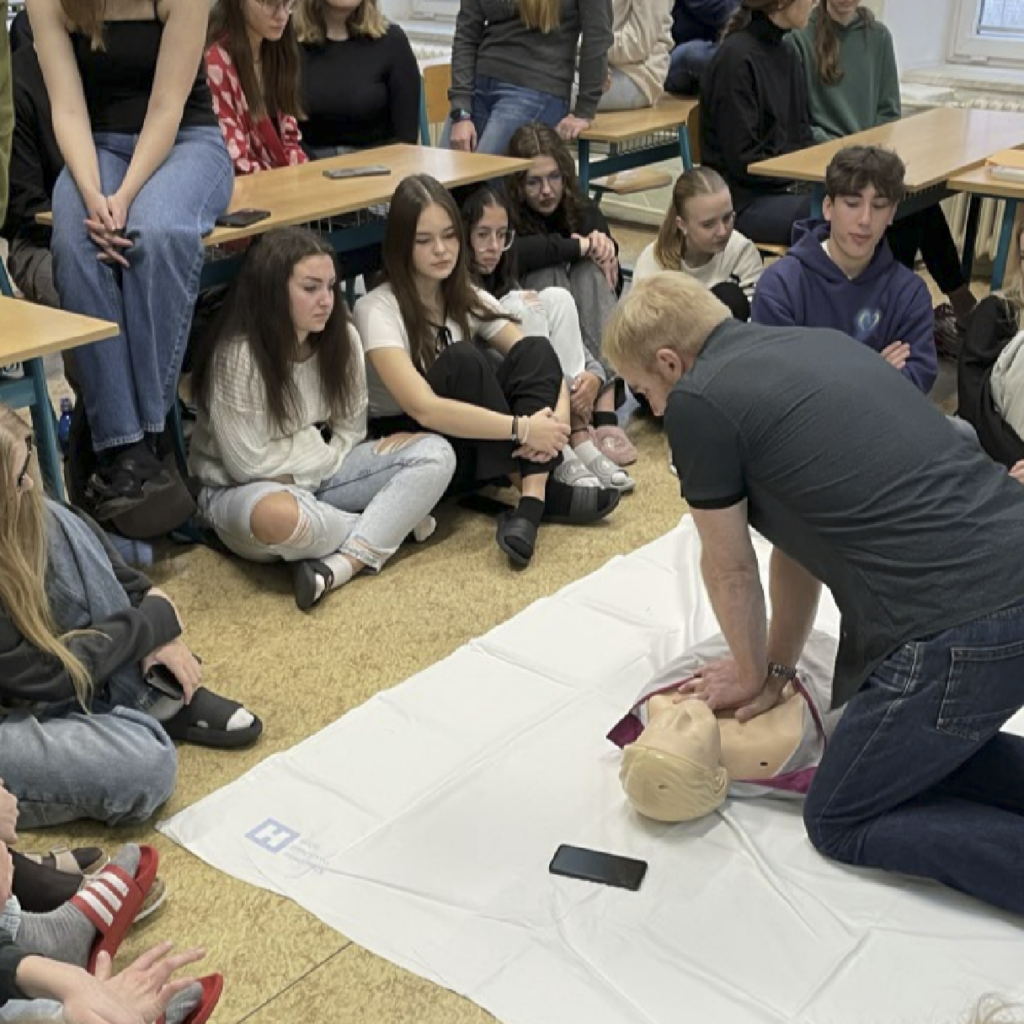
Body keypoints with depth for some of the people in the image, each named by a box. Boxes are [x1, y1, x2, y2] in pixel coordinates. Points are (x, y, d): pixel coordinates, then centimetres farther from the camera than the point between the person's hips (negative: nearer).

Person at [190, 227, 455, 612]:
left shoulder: (342, 338, -7)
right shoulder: (236, 356, -23)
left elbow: (350, 431, 2)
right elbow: (249, 464, -20)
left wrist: (307, 463, -13)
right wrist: (317, 443, -10)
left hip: (321, 473, 6)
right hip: (244, 489, -6)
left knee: (436, 453, -12)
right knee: (278, 516, -43)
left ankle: (337, 569, -27)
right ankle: (390, 521, -13)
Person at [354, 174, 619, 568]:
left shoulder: (468, 298, 2)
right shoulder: (377, 310, -18)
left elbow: (541, 361, -5)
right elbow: (423, 408, -30)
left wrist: (557, 418, -26)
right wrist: (522, 428, -33)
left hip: (479, 451, 6)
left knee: (536, 349, -18)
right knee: (461, 360, -31)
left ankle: (530, 505, -34)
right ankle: (540, 491, -24)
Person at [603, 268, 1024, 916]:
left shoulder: (698, 401, -6)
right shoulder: (813, 342, 18)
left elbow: (730, 571, 6)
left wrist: (755, 675, 23)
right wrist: (777, 665, 26)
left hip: (960, 631, -8)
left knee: (840, 822, 13)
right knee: (922, 746, 32)